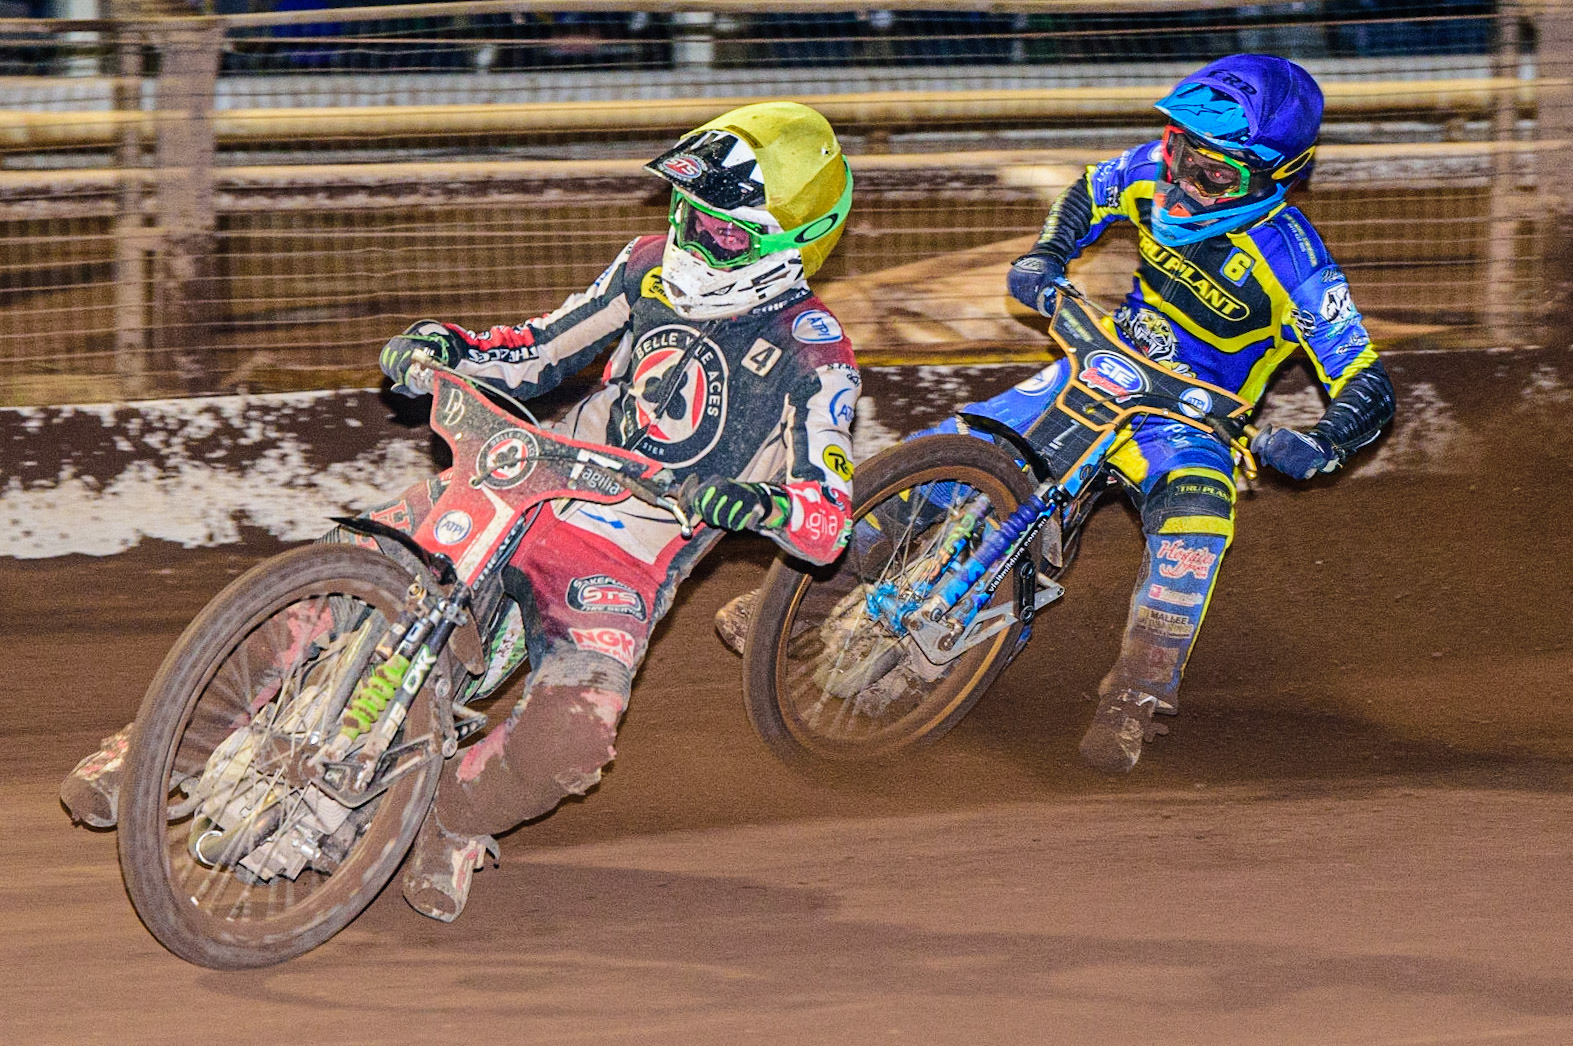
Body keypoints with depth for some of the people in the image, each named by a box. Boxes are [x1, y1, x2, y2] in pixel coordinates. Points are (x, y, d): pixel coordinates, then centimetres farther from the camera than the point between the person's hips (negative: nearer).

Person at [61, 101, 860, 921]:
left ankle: (455, 815, 2)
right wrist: (447, 347, -1)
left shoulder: (814, 354, -8)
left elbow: (827, 526, -14)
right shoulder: (652, 269, 8)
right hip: (531, 490, 4)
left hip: (621, 569, -4)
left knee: (570, 738, -30)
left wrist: (759, 506, -36)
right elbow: (539, 353, 18)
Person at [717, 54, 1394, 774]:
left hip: (1188, 418, -5)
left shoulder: (1294, 265, -23)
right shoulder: (1157, 171, -8)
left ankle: (1140, 690, -33)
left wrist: (1317, 445, -40)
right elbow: (1092, 194, 16)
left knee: (1196, 503, -39)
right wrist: (1045, 258, -1)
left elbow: (1370, 389, -21)